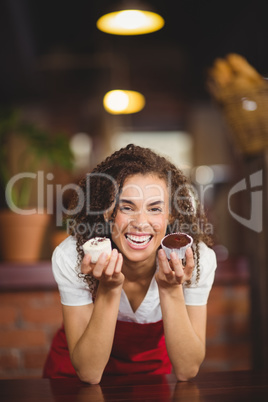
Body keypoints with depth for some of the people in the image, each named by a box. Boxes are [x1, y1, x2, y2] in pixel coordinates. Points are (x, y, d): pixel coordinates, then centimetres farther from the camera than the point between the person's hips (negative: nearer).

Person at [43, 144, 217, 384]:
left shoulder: (198, 258, -19)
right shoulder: (71, 258, -22)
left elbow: (186, 371, -18)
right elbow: (88, 373, -21)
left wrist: (171, 290, -31)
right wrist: (109, 289, -33)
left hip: (152, 369, 1)